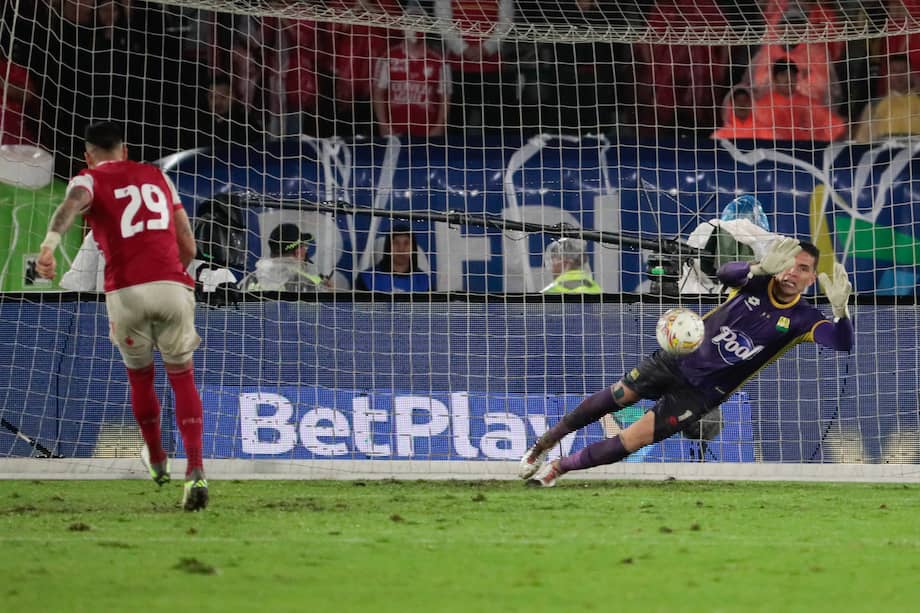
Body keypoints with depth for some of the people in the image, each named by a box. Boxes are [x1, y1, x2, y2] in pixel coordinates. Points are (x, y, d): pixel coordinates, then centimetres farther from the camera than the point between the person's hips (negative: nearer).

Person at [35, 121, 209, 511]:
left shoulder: (88, 180, 9)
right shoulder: (157, 176, 21)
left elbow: (71, 205, -19)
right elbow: (188, 247, 22)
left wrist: (49, 245, -36)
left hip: (126, 292, -2)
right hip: (172, 286, 2)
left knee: (139, 377, 22)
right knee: (182, 377, 11)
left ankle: (157, 460, 43)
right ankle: (195, 471, -10)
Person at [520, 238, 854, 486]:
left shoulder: (802, 319, -11)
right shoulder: (757, 282, -10)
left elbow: (842, 345, -25)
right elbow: (726, 272, -31)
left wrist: (840, 308, -47)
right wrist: (761, 268, -53)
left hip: (702, 393, -1)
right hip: (678, 359, 1)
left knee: (633, 440, -10)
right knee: (611, 398, 0)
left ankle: (558, 468, 7)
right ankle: (544, 443, 22)